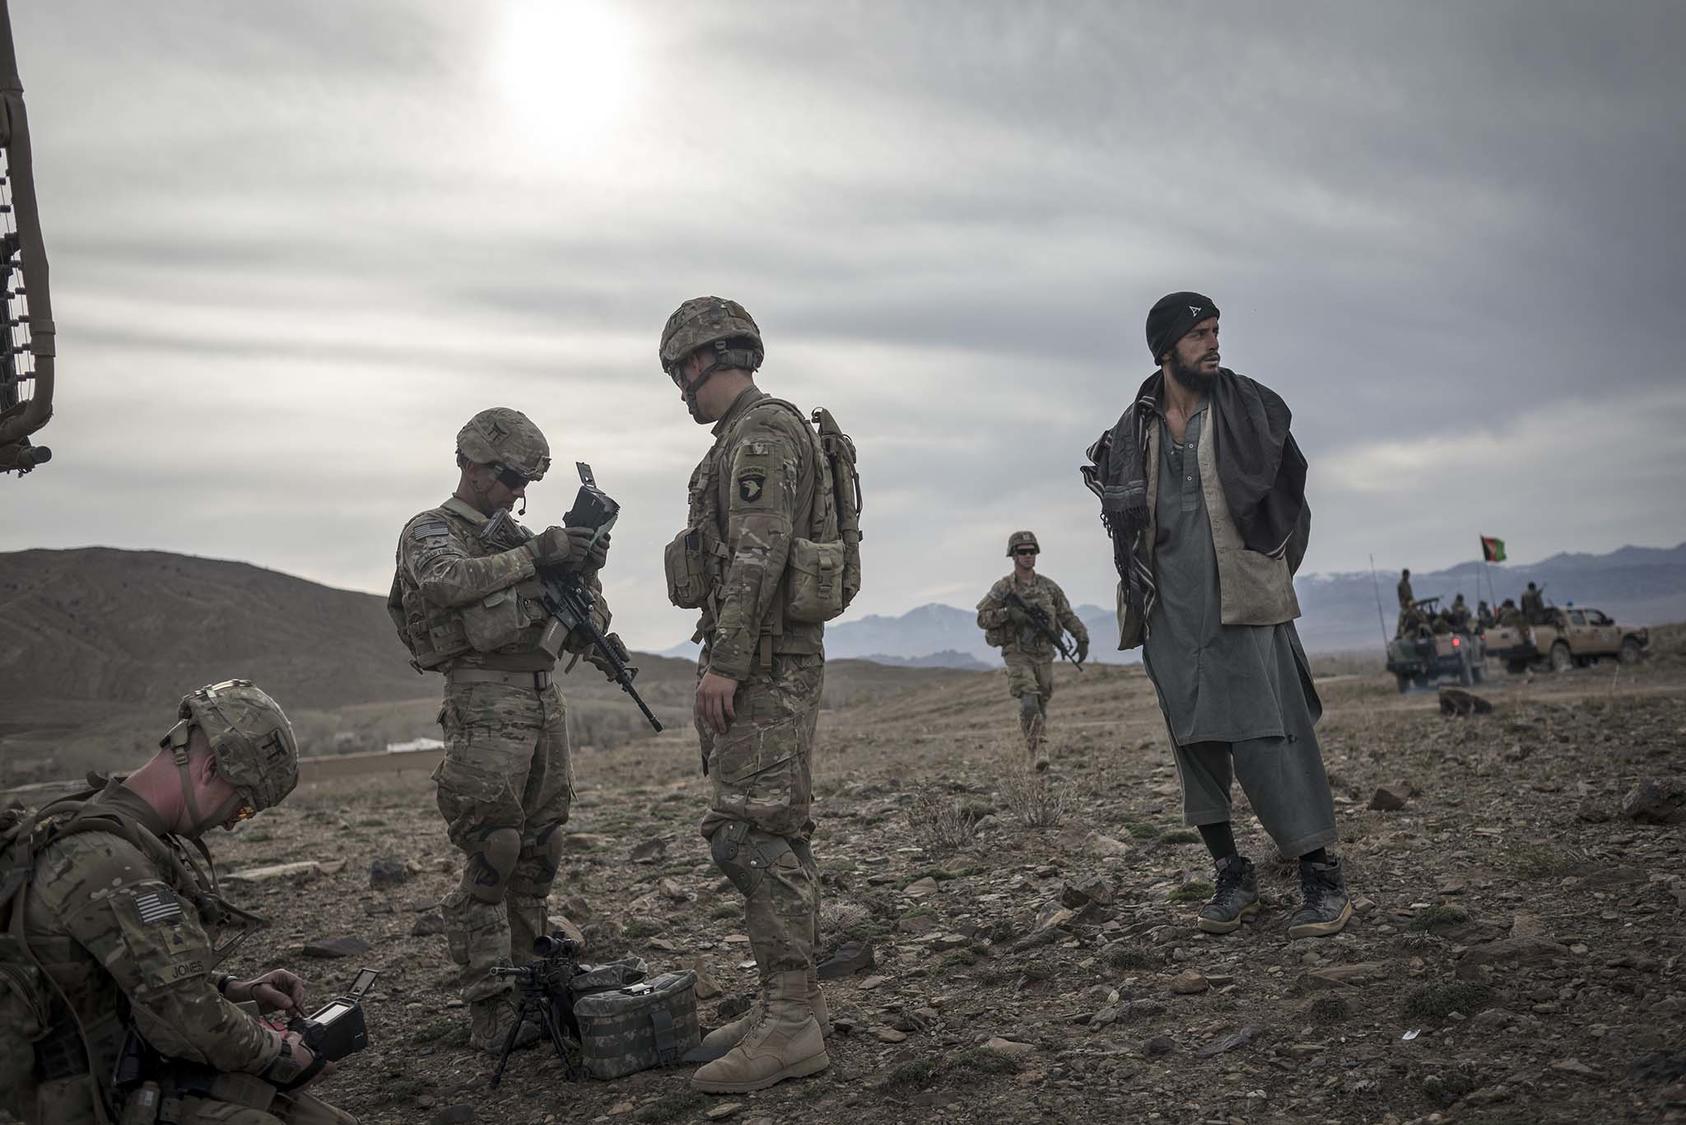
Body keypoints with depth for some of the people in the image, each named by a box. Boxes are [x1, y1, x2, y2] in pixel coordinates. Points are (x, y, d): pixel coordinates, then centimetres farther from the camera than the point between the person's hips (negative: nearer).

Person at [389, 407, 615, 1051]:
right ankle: (489, 1009, -1)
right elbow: (446, 584, -26)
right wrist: (535, 554, -30)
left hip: (545, 702, 7)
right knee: (491, 861, -7)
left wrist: (584, 569, 0)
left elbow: (581, 636, 18)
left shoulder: (517, 539, 20)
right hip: (486, 705, -7)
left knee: (540, 856, 10)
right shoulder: (431, 531, 0)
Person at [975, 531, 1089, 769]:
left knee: (1042, 704, 11)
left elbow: (1067, 616, 10)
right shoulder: (1002, 588, -4)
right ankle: (1037, 749, -19)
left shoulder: (1049, 586, 6)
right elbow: (982, 619, -5)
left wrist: (1082, 638, -2)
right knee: (1029, 701, -20)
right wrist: (1008, 613, -20)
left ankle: (1035, 749, 27)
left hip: (1044, 654, 4)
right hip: (1017, 654, -4)